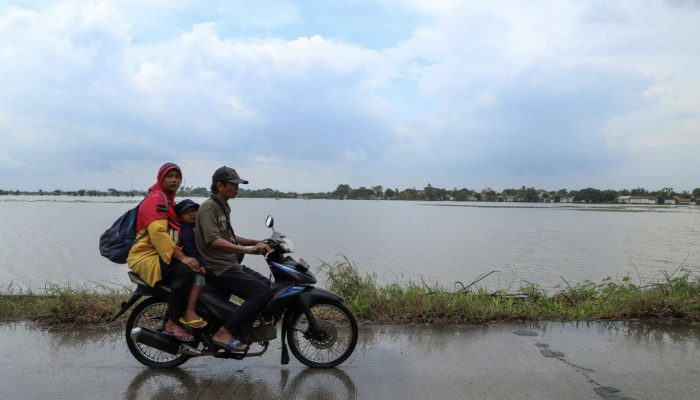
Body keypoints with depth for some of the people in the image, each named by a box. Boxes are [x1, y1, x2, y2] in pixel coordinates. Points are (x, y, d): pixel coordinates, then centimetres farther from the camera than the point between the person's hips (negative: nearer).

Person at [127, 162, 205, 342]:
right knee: (186, 272, -31)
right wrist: (182, 257, -31)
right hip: (146, 256, -10)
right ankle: (172, 324, -22)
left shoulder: (169, 200, 22)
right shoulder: (156, 199, -11)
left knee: (198, 270, 6)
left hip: (163, 255, 10)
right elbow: (158, 233, -25)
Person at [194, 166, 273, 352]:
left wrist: (256, 242, 16)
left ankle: (238, 335, 6)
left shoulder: (223, 207, 19)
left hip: (231, 265, 10)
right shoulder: (208, 207, -12)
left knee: (269, 285, 6)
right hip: (219, 269, -10)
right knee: (262, 293, -21)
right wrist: (246, 249, -31)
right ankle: (224, 333, -15)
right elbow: (214, 241, -26)